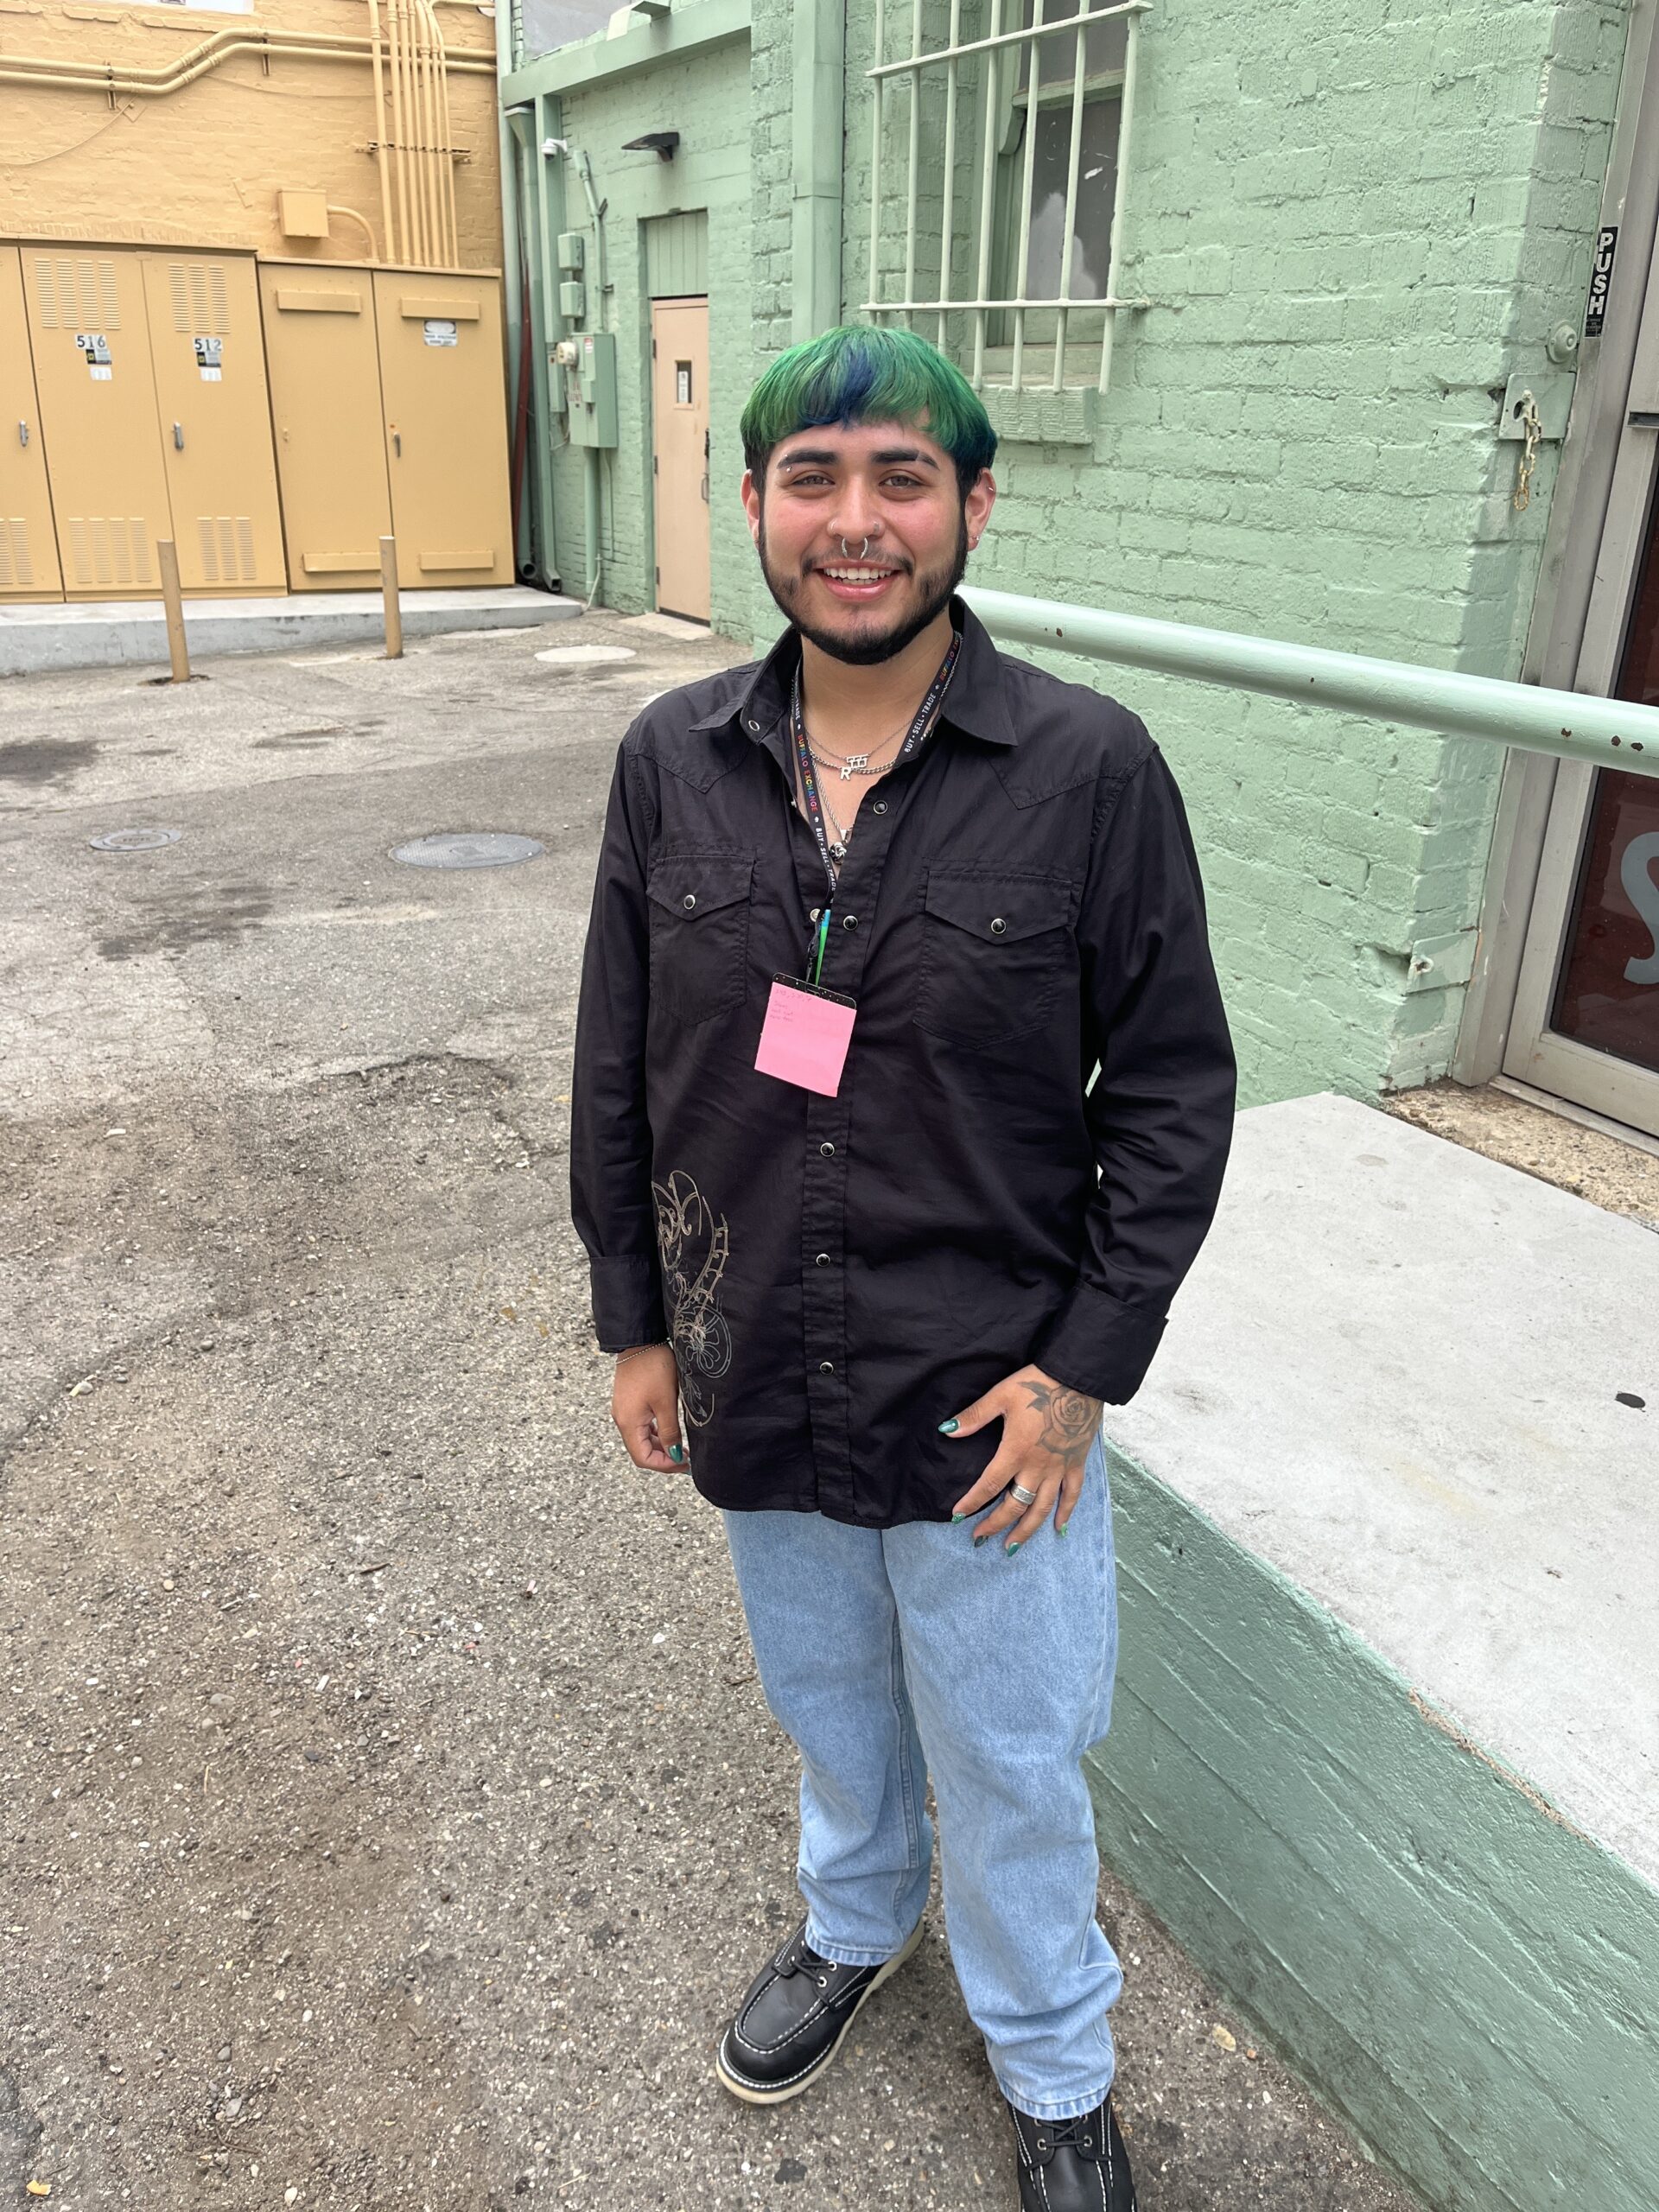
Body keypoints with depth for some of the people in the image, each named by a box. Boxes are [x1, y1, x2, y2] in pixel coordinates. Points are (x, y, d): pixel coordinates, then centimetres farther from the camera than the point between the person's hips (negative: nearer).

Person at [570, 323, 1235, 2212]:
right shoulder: (673, 761, -5)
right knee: (825, 1701, 28)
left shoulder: (1090, 768, -16)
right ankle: (853, 1925, 59)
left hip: (989, 1402, -3)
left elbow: (1173, 1090, -10)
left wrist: (1085, 1363, -12)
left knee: (1008, 1763, 18)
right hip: (755, 1383, 4)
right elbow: (619, 1071, 2)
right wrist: (635, 1321, 4)